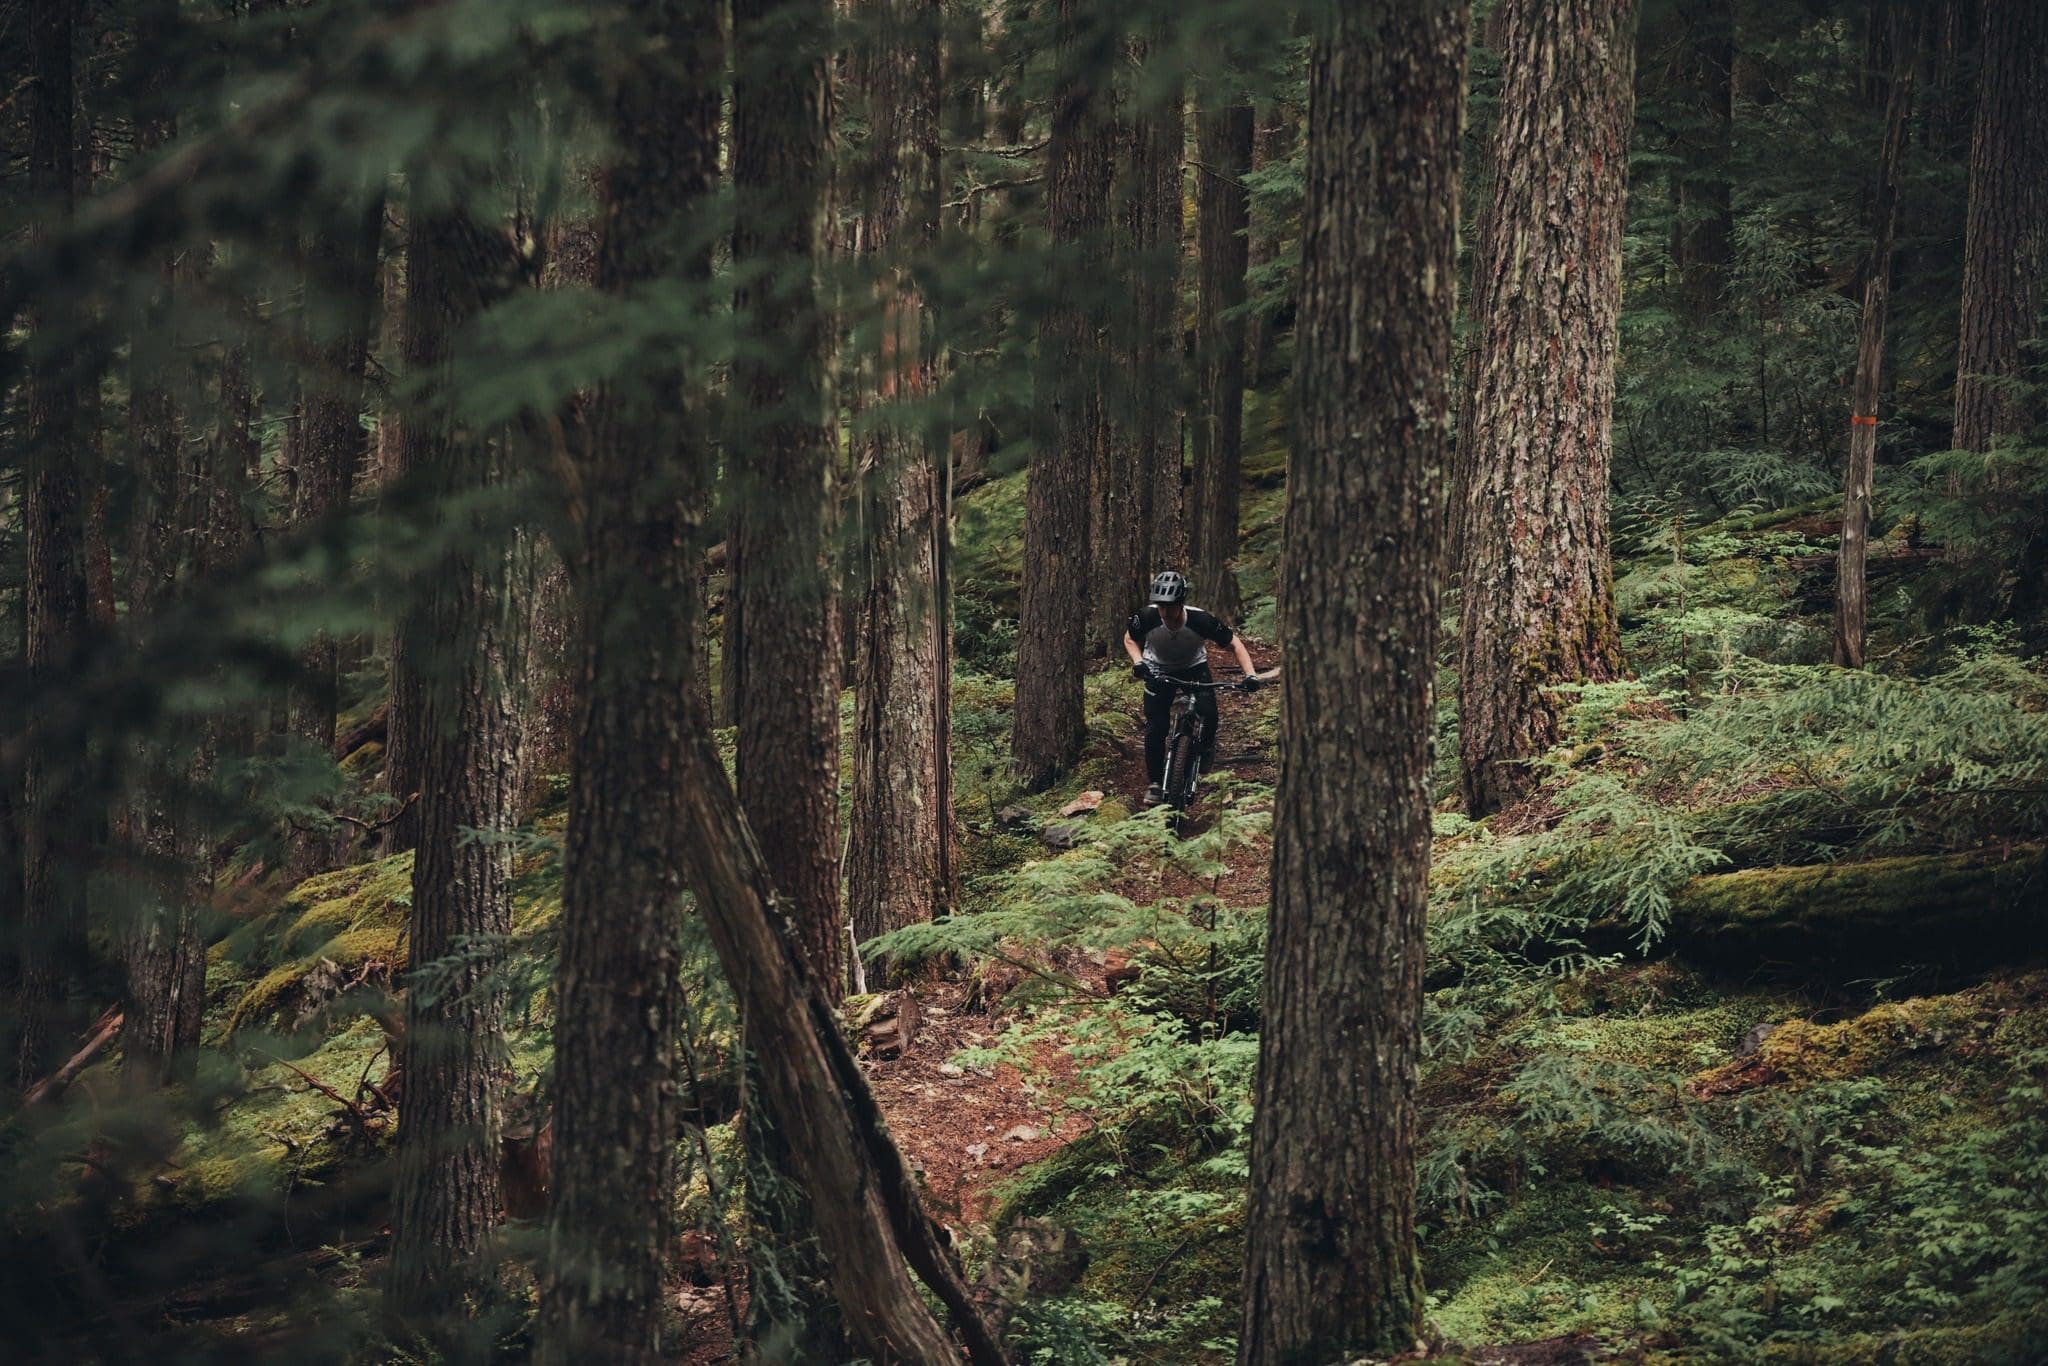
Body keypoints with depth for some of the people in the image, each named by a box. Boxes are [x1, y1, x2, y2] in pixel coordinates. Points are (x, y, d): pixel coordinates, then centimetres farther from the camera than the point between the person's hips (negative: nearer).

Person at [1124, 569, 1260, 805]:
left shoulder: (1201, 620, -32)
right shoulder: (1146, 617, -29)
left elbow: (1234, 642, -19)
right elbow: (1129, 639, -6)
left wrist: (1250, 674, -30)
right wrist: (1138, 662, -25)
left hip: (1194, 668, -1)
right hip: (1159, 670, 1)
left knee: (1208, 713, -25)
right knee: (1156, 728, -11)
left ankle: (1207, 747, 8)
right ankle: (1154, 783, 5)